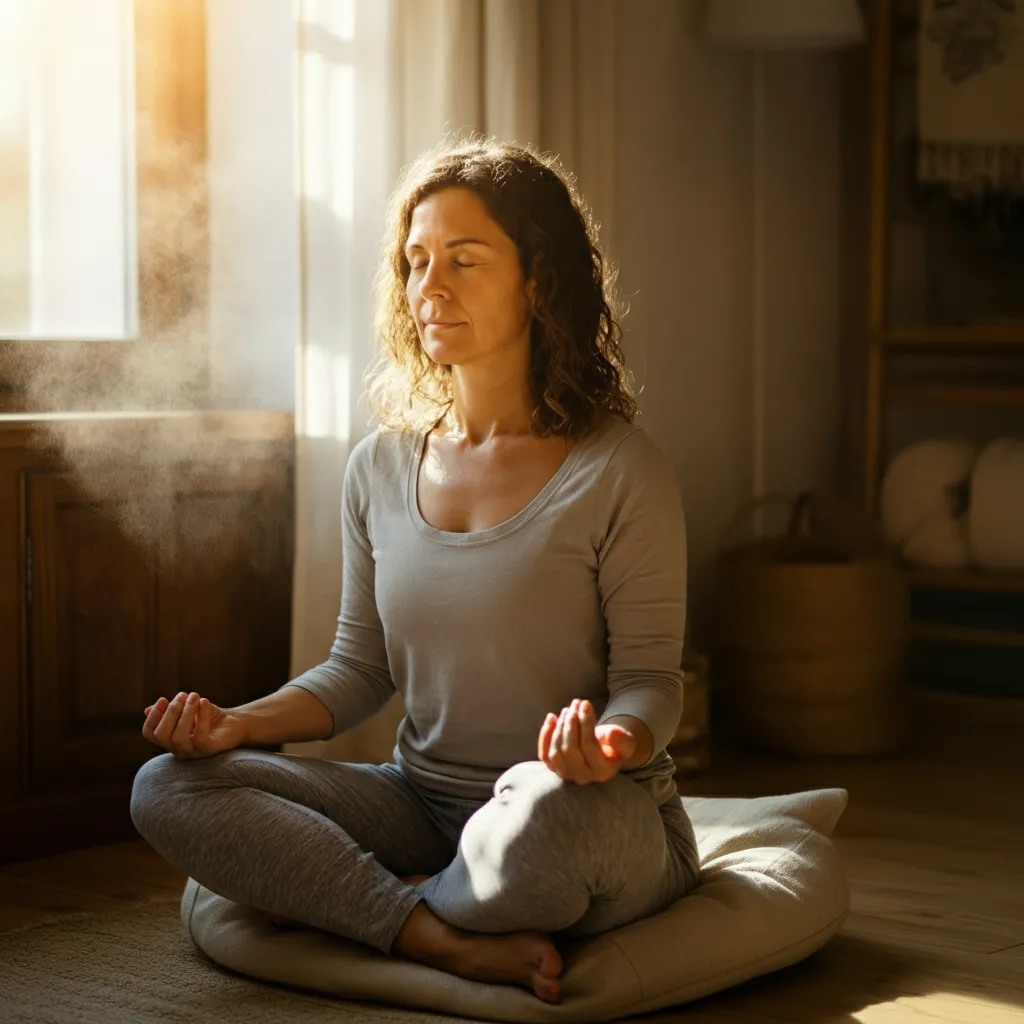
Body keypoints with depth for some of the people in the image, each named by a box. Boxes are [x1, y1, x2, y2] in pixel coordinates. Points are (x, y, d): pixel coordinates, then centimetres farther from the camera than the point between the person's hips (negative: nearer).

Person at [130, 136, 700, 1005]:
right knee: (167, 788, -15)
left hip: (602, 818, -5)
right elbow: (360, 670, 13)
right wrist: (237, 725, -4)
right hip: (425, 806, 5)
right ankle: (459, 945, -23)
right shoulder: (381, 468, 8)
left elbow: (650, 677, -6)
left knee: (542, 811, -43)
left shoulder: (619, 472, -8)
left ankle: (396, 907, -8)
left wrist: (614, 742, -30)